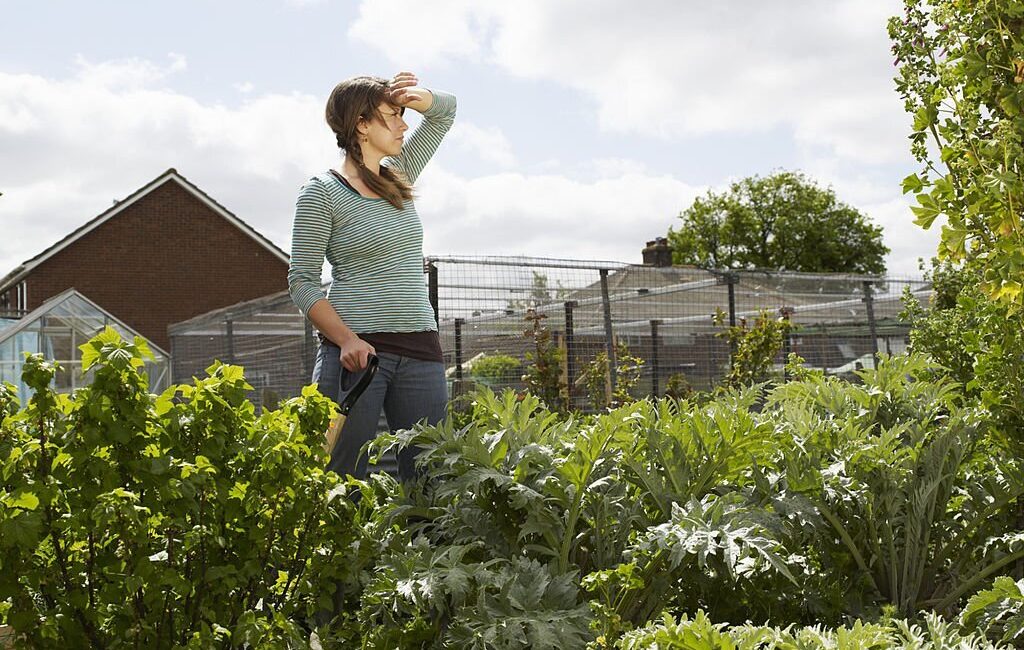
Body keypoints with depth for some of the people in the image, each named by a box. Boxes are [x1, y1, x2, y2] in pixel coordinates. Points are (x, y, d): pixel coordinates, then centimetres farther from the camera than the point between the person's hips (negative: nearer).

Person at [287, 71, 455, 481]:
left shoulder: (399, 175, 16)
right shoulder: (322, 193, -2)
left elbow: (446, 110, 27)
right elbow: (302, 281, -5)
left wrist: (419, 97, 3)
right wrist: (346, 339, -18)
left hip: (420, 350, 6)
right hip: (357, 351, -6)